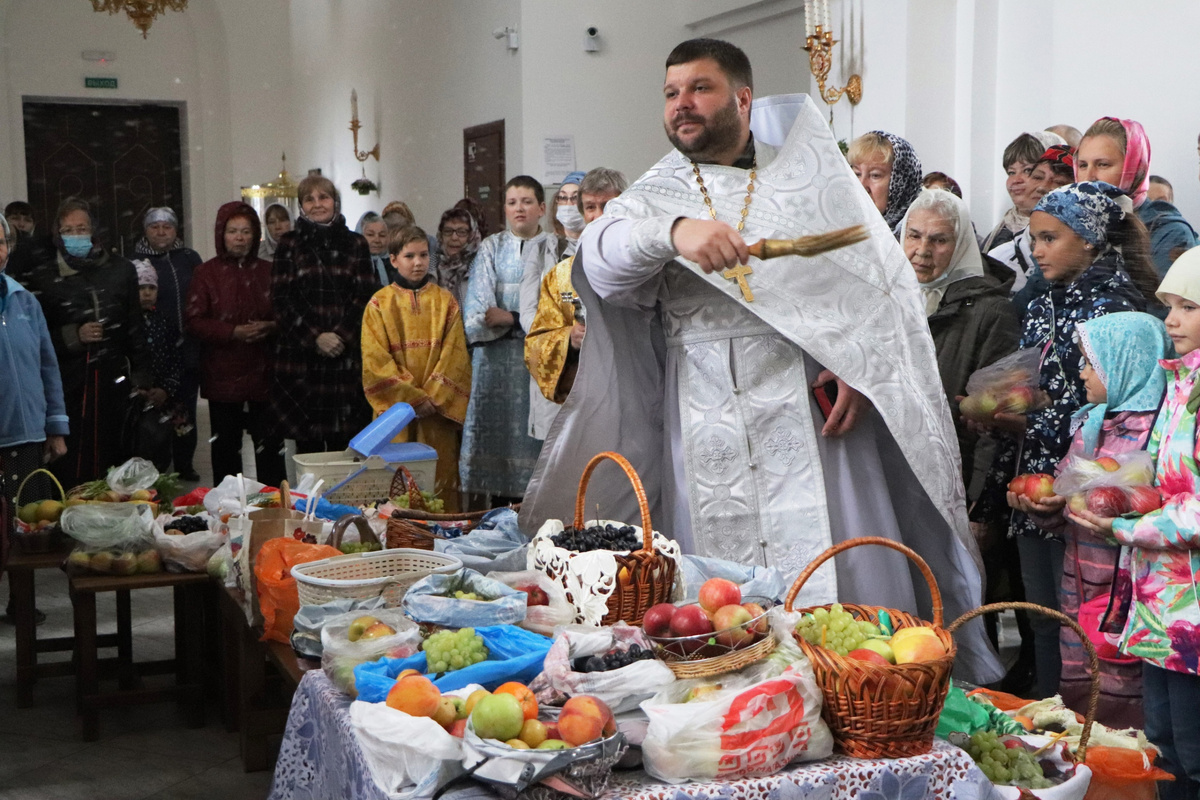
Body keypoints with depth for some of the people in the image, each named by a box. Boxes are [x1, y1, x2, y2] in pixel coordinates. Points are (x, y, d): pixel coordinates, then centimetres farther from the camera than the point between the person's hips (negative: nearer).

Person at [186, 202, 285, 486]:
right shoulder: (207, 273, 3)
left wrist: (271, 327, -12)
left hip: (264, 374, 1)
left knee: (270, 448, 0)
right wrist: (233, 332, -18)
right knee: (226, 449, 5)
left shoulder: (268, 271, 10)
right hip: (222, 375, -1)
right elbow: (194, 322, -5)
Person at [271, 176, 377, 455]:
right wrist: (314, 337, -10)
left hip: (347, 353, 1)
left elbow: (365, 296, 4)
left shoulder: (355, 244, 11)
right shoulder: (289, 245, 8)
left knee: (344, 442, -2)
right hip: (301, 354, 0)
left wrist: (341, 335, -10)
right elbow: (281, 299, 1)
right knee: (308, 443, -1)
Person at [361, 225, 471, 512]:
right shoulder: (380, 303, 4)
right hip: (395, 410, -1)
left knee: (441, 481, 1)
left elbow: (455, 355, 2)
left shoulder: (445, 301, 9)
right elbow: (375, 361, -4)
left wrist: (432, 398, -10)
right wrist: (413, 398, -11)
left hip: (439, 410, 1)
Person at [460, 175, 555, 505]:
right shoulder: (491, 248, 15)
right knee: (497, 428, -2)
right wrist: (520, 318, -12)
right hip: (496, 357, 2)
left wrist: (511, 317, -12)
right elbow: (478, 309, 4)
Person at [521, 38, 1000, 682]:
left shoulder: (810, 173, 11)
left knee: (842, 584, -4)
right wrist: (673, 232, -31)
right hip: (709, 430, 1)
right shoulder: (654, 198, 12)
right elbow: (602, 261, -10)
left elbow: (883, 279, 7)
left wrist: (863, 365, -8)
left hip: (813, 418, -1)